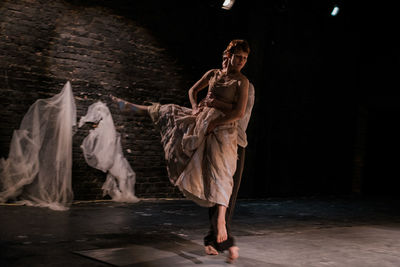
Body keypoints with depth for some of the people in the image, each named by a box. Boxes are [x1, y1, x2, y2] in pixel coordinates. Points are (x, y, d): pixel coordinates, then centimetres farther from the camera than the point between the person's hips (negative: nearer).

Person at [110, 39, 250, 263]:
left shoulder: (242, 81, -5)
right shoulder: (213, 73, 11)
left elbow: (239, 113, -14)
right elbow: (193, 90, 23)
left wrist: (212, 124, -16)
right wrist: (195, 108, 4)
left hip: (222, 128, -6)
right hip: (201, 120, 6)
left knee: (219, 174, -15)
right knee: (167, 113, 21)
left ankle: (221, 226, -19)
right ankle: (129, 107, 48)